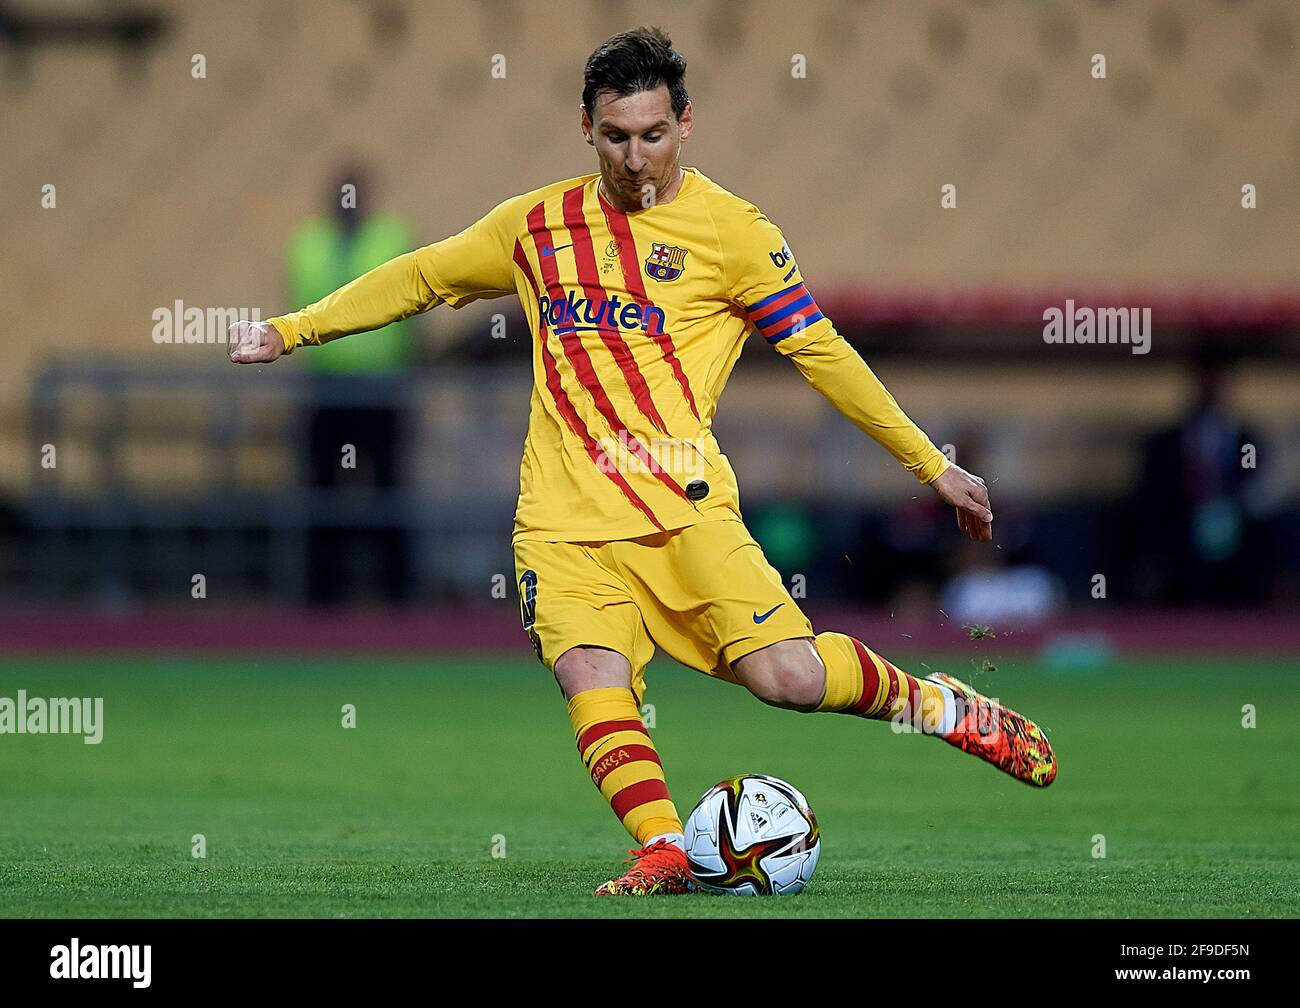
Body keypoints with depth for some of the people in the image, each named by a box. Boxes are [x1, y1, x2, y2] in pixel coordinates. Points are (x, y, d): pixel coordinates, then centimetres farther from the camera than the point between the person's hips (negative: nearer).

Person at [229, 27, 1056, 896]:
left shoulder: (729, 230, 3)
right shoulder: (540, 223, 14)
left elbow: (821, 352, 6)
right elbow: (421, 278, 26)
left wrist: (932, 465, 5)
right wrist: (291, 330, 24)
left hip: (685, 507, -3)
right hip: (565, 521, 3)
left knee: (788, 675, -16)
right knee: (592, 680, -23)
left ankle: (942, 707, 8)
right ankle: (664, 851, -23)